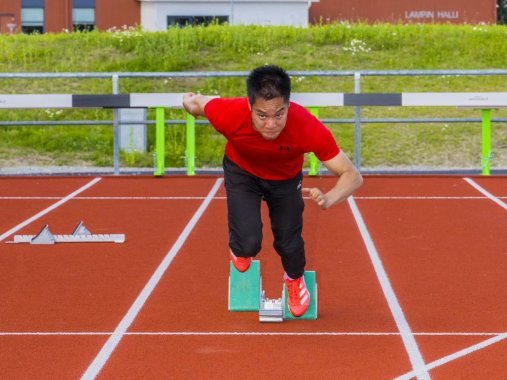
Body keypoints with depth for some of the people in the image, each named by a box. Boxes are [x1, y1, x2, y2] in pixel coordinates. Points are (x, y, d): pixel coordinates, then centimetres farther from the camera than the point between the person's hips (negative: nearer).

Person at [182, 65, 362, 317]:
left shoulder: (308, 128, -42)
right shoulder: (228, 115, -41)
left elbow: (352, 176, -35)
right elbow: (195, 102, -17)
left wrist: (328, 199, -56)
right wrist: (189, 101, 8)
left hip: (285, 178, 1)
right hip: (241, 172, 0)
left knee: (289, 243, 7)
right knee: (249, 244, -15)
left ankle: (295, 278, 47)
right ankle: (239, 247, 27)